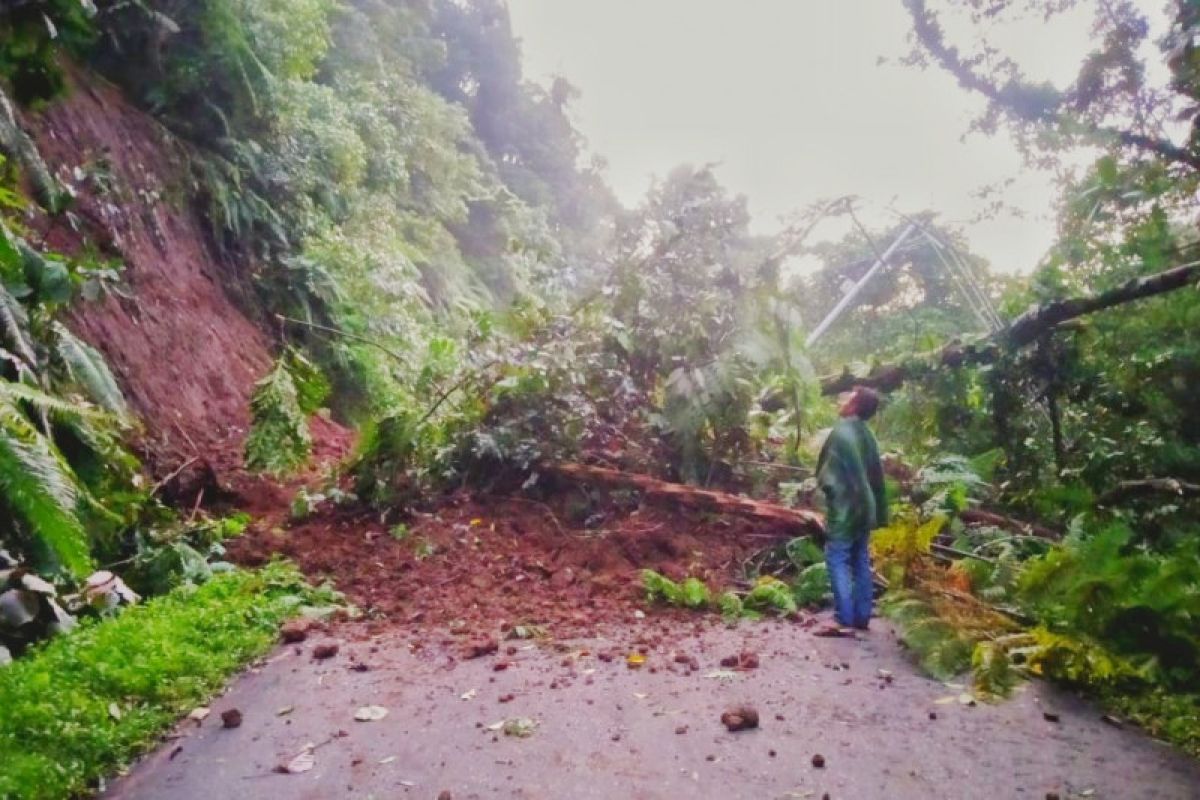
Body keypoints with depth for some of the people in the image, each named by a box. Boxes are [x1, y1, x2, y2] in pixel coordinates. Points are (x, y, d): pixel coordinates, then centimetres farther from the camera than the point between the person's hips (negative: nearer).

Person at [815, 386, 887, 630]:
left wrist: (824, 484, 3)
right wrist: (880, 511, 17)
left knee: (837, 560, -3)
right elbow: (877, 476, 13)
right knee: (861, 562, 12)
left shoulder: (841, 432, -15)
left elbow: (825, 472, -16)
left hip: (844, 507, -8)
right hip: (866, 506, 8)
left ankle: (845, 617, -5)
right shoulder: (868, 435, 10)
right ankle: (862, 616, 17)